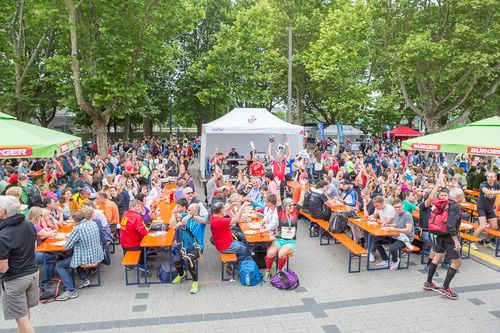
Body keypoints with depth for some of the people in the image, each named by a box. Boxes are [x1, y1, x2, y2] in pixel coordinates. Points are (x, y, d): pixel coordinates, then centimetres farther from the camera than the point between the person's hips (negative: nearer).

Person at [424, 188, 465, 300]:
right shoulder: (455, 207, -18)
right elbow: (451, 226, -26)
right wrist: (456, 241, -25)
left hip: (440, 235, 9)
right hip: (449, 237, -9)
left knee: (437, 258, 19)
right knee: (457, 262, 2)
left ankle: (428, 283, 27)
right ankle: (445, 288, 4)